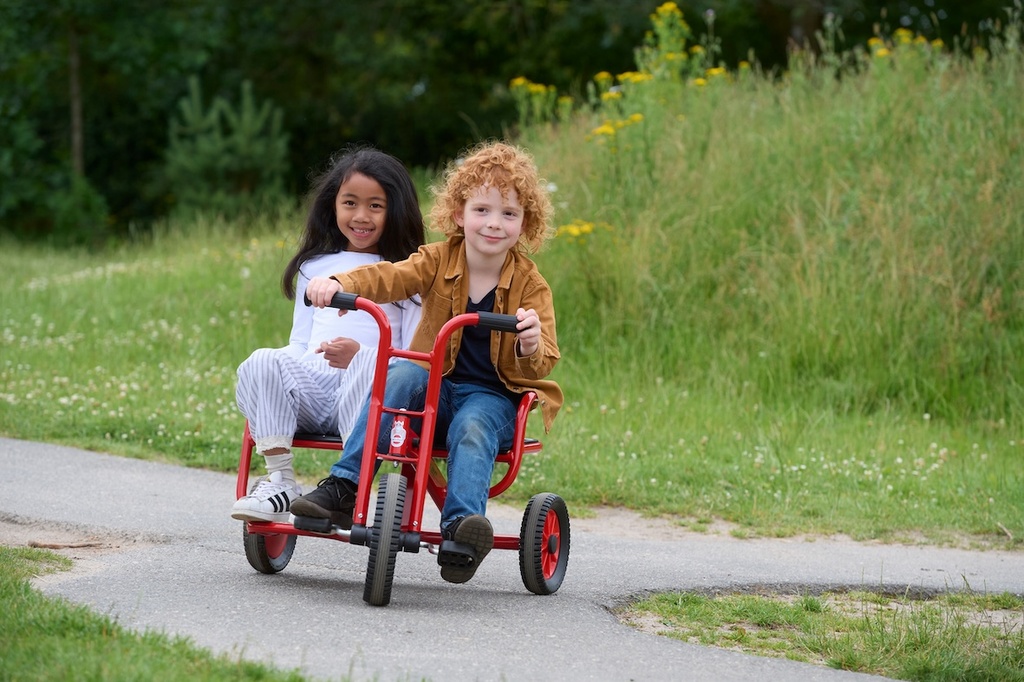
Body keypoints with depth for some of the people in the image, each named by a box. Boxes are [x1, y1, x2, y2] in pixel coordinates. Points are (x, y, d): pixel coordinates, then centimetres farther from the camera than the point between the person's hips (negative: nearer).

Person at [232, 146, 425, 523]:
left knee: (371, 364, -38)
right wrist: (284, 369, -2)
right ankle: (279, 481, -30)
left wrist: (359, 355, -15)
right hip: (311, 386, 3)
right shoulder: (315, 268, 26)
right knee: (263, 362, -28)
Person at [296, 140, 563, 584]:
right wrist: (338, 284, -35)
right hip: (435, 385, 2)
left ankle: (461, 524, -49)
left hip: (493, 394, -2)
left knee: (472, 427, -34)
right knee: (401, 375, -29)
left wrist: (532, 347, -35)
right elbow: (390, 277, -15)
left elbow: (542, 364, -9)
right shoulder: (439, 260, 2)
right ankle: (344, 487, -34)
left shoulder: (530, 285, -3)